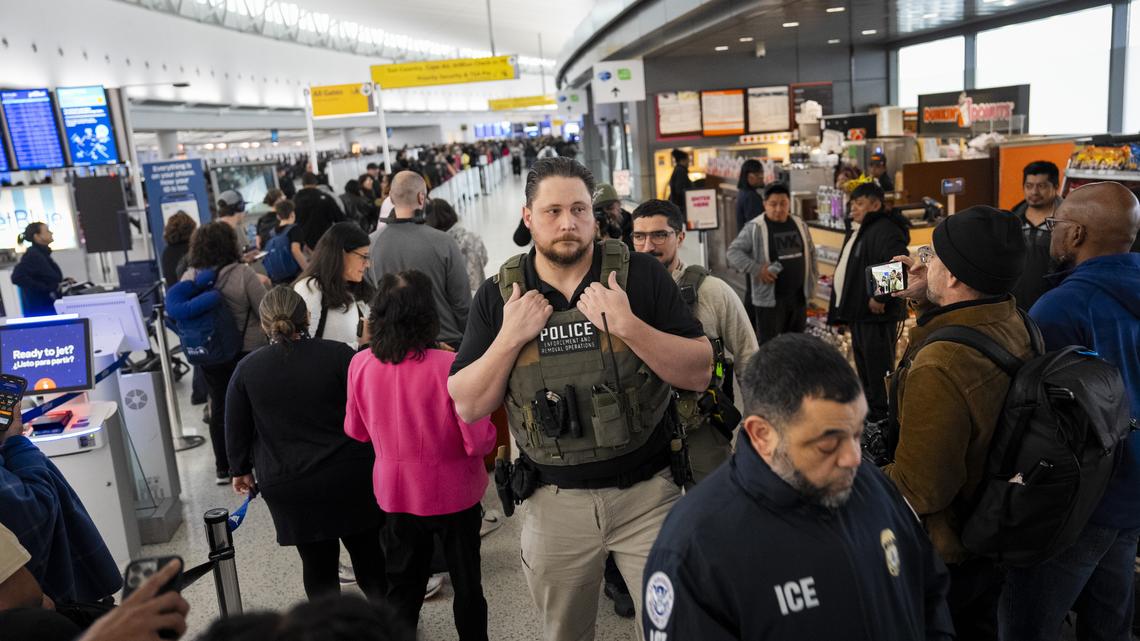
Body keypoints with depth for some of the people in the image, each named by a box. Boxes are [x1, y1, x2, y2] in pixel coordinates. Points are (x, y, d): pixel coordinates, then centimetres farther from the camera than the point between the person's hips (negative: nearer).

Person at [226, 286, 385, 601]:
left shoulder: (246, 369, -3)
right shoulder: (339, 354, -10)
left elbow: (236, 430, 6)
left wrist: (241, 470, 20)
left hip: (289, 486, 1)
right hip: (350, 477, 0)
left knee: (317, 563, 11)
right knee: (368, 554, 15)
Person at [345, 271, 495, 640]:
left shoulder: (361, 365, -12)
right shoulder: (450, 366, -25)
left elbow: (356, 431, 3)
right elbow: (478, 442, -21)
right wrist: (492, 437, 0)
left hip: (395, 491, 3)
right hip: (452, 493, -3)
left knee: (402, 585, 21)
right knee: (466, 582, 18)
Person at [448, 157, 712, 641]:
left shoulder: (642, 275, -8)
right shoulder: (499, 294, -2)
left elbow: (699, 374, -10)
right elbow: (467, 406, -2)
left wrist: (628, 326, -23)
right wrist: (510, 338, -16)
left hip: (647, 492, -2)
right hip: (554, 500, 2)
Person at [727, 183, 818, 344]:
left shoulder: (799, 224, 7)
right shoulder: (754, 228, -12)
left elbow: (810, 252, 19)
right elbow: (734, 252, -13)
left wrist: (813, 277, 12)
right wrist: (757, 269, -22)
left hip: (798, 296, 6)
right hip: (770, 298, -6)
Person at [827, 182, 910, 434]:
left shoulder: (885, 231, -18)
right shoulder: (857, 230, 16)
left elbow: (898, 268, -28)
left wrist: (880, 297, -24)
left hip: (876, 313, -11)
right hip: (858, 311, 11)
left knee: (878, 366, -4)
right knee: (863, 364, 19)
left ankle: (883, 419, 5)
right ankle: (869, 411, 33)